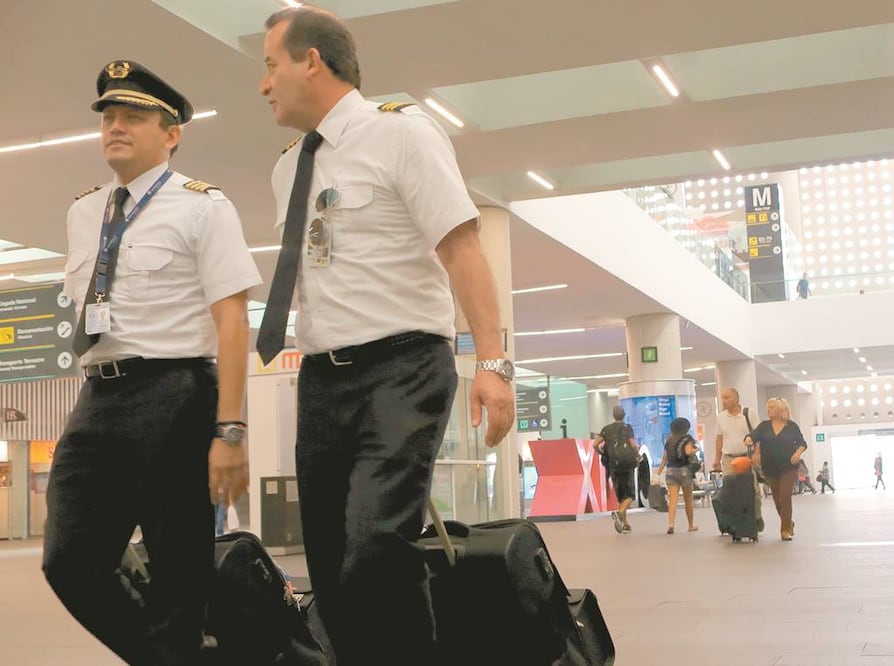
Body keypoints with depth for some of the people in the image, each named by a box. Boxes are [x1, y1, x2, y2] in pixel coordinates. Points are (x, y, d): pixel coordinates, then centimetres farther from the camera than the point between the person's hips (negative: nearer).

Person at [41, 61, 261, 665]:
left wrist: (229, 431, -17)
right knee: (70, 564, 3)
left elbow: (231, 320, -10)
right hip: (97, 400, 6)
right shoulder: (83, 213, 16)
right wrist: (96, 396, 17)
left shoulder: (201, 206, -3)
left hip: (172, 399, -6)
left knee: (179, 577, 1)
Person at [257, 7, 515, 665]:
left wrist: (493, 362, -23)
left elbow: (462, 247, -13)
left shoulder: (400, 131, -4)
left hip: (401, 369, -7)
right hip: (321, 380, 7)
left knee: (377, 544, -24)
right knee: (330, 562, 7)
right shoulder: (289, 169, 16)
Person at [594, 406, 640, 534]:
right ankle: (620, 513, -26)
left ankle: (625, 524, 10)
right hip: (627, 464, -3)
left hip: (613, 465, 3)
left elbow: (596, 444, -1)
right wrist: (637, 454, 6)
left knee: (620, 496, 13)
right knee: (630, 495, 2)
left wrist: (602, 453, 17)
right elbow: (633, 444, -13)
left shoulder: (606, 429, 7)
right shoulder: (627, 427, -2)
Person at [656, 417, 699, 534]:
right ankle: (691, 525, 25)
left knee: (672, 499, -4)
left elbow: (665, 458, 10)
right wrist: (696, 450, 1)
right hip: (684, 470, -3)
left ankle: (671, 524, -22)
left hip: (671, 471, 3)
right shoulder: (687, 439, -2)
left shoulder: (669, 440, 10)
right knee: (688, 500, 12)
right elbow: (688, 451, -19)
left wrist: (658, 473, 14)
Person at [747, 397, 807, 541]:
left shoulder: (792, 426, 0)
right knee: (777, 499, 10)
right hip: (770, 468, 3)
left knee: (785, 497, -14)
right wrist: (749, 439, -30)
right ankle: (789, 523, 32)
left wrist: (798, 452, -16)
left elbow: (802, 443, 4)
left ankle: (785, 529, -8)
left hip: (788, 467, -3)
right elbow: (754, 436, -7)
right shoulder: (764, 426, 6)